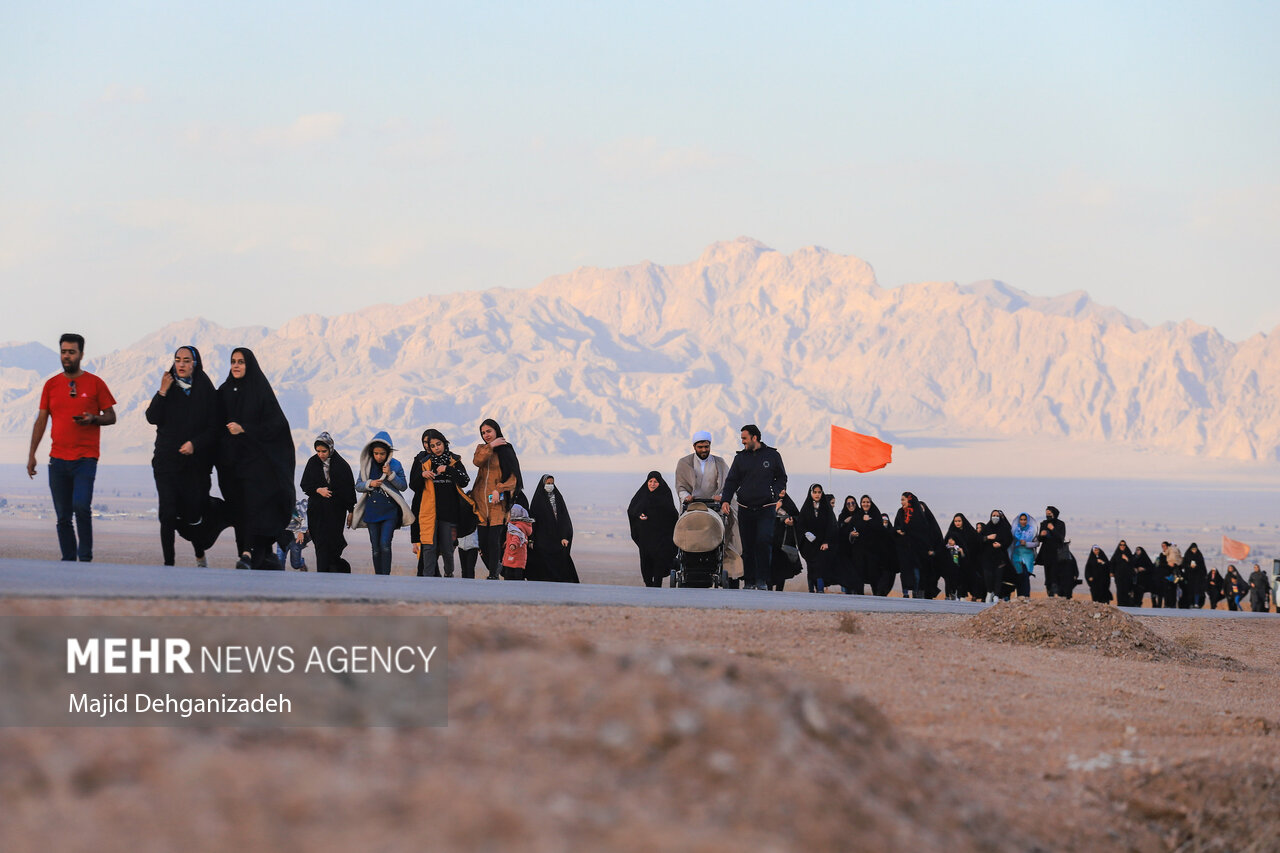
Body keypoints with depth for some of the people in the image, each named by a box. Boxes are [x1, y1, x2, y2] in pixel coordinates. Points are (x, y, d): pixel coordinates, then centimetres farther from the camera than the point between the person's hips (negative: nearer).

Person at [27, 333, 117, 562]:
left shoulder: (95, 383, 2)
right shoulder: (51, 385, 10)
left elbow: (111, 417, 7)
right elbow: (41, 420, 11)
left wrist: (93, 419, -15)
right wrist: (31, 455, 4)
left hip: (85, 457, -3)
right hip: (58, 458, 3)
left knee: (81, 505, -20)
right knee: (63, 516, 4)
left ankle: (86, 558, -7)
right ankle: (68, 561, 11)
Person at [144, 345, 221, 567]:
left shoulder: (207, 392, 2)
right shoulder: (169, 388, 9)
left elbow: (214, 429, 0)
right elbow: (152, 418, -1)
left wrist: (195, 443, -16)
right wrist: (162, 392, -12)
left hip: (196, 463, -1)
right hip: (167, 462, 1)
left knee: (193, 516, -1)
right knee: (168, 515, -11)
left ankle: (200, 554, 28)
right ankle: (168, 563, -3)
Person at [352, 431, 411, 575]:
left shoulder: (395, 465, -1)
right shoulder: (367, 464, 4)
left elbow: (403, 486, -1)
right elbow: (358, 486, 7)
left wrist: (391, 475, -16)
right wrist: (370, 484, -13)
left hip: (390, 511, -3)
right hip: (372, 511, 3)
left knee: (385, 544, -16)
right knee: (375, 548, 4)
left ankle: (386, 576, -13)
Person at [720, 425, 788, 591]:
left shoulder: (772, 455, 6)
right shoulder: (740, 458, 11)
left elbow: (781, 478, 13)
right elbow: (731, 481, 9)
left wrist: (779, 494, -3)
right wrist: (725, 500, -6)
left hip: (766, 509, -3)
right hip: (745, 508, 3)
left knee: (764, 542, -16)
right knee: (747, 546, 4)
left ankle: (762, 579, -10)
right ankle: (749, 580, 12)